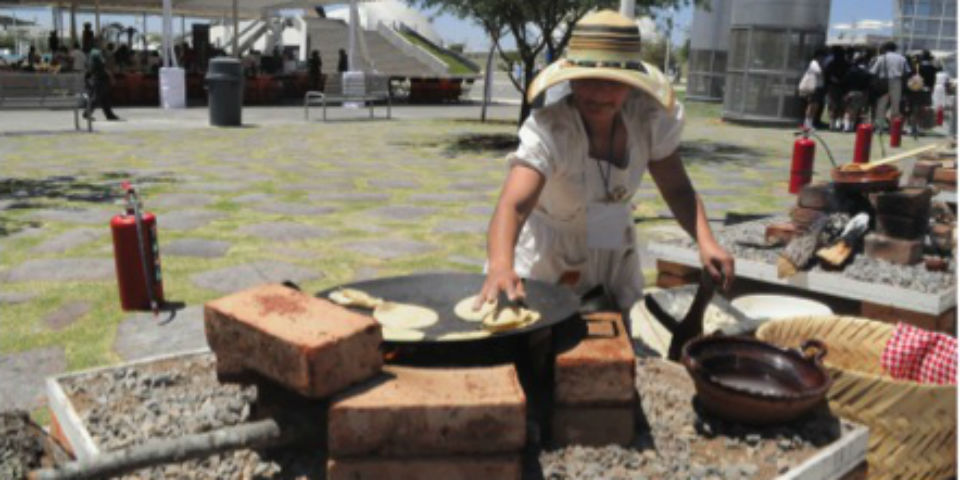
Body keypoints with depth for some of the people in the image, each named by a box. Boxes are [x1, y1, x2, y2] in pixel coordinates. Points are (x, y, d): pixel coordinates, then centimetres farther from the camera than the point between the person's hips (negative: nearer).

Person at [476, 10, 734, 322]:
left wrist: (705, 241, -27)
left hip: (615, 257, 5)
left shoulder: (649, 119, -19)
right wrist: (500, 265, -68)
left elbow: (677, 189, -8)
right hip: (548, 259, -4)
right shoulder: (549, 131, -33)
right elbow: (512, 204, -47)